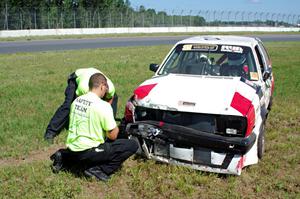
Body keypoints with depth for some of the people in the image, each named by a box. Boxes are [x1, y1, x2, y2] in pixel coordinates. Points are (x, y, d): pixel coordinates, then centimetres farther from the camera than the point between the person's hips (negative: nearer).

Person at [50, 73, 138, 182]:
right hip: (88, 152, -8)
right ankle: (97, 169, -10)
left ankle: (63, 156, 17)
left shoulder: (76, 101, 4)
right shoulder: (103, 105, -17)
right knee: (133, 145, -8)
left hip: (71, 149, 8)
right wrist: (116, 128, 10)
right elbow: (112, 136, -12)